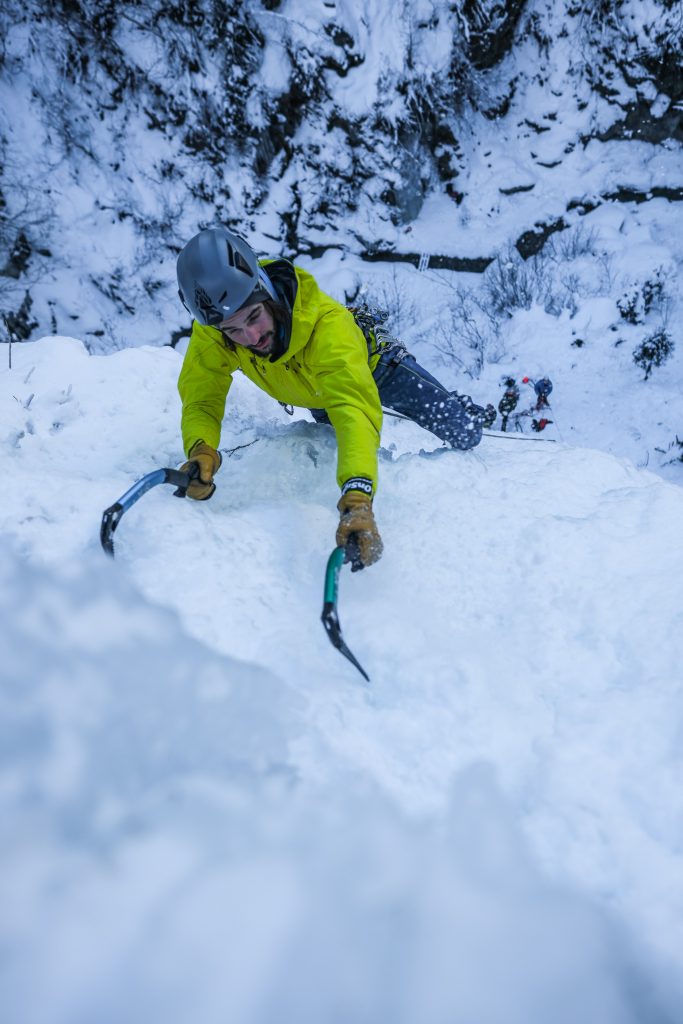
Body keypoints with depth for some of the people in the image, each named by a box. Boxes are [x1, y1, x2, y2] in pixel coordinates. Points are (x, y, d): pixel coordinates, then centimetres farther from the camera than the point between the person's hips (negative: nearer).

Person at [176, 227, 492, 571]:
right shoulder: (211, 333, -37)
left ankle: (464, 410, 30)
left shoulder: (326, 323, -49)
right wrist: (201, 449, -55)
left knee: (464, 435, -4)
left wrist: (357, 498, -74)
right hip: (314, 389, 4)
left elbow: (354, 409, -59)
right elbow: (202, 400, -31)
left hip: (370, 365, -4)